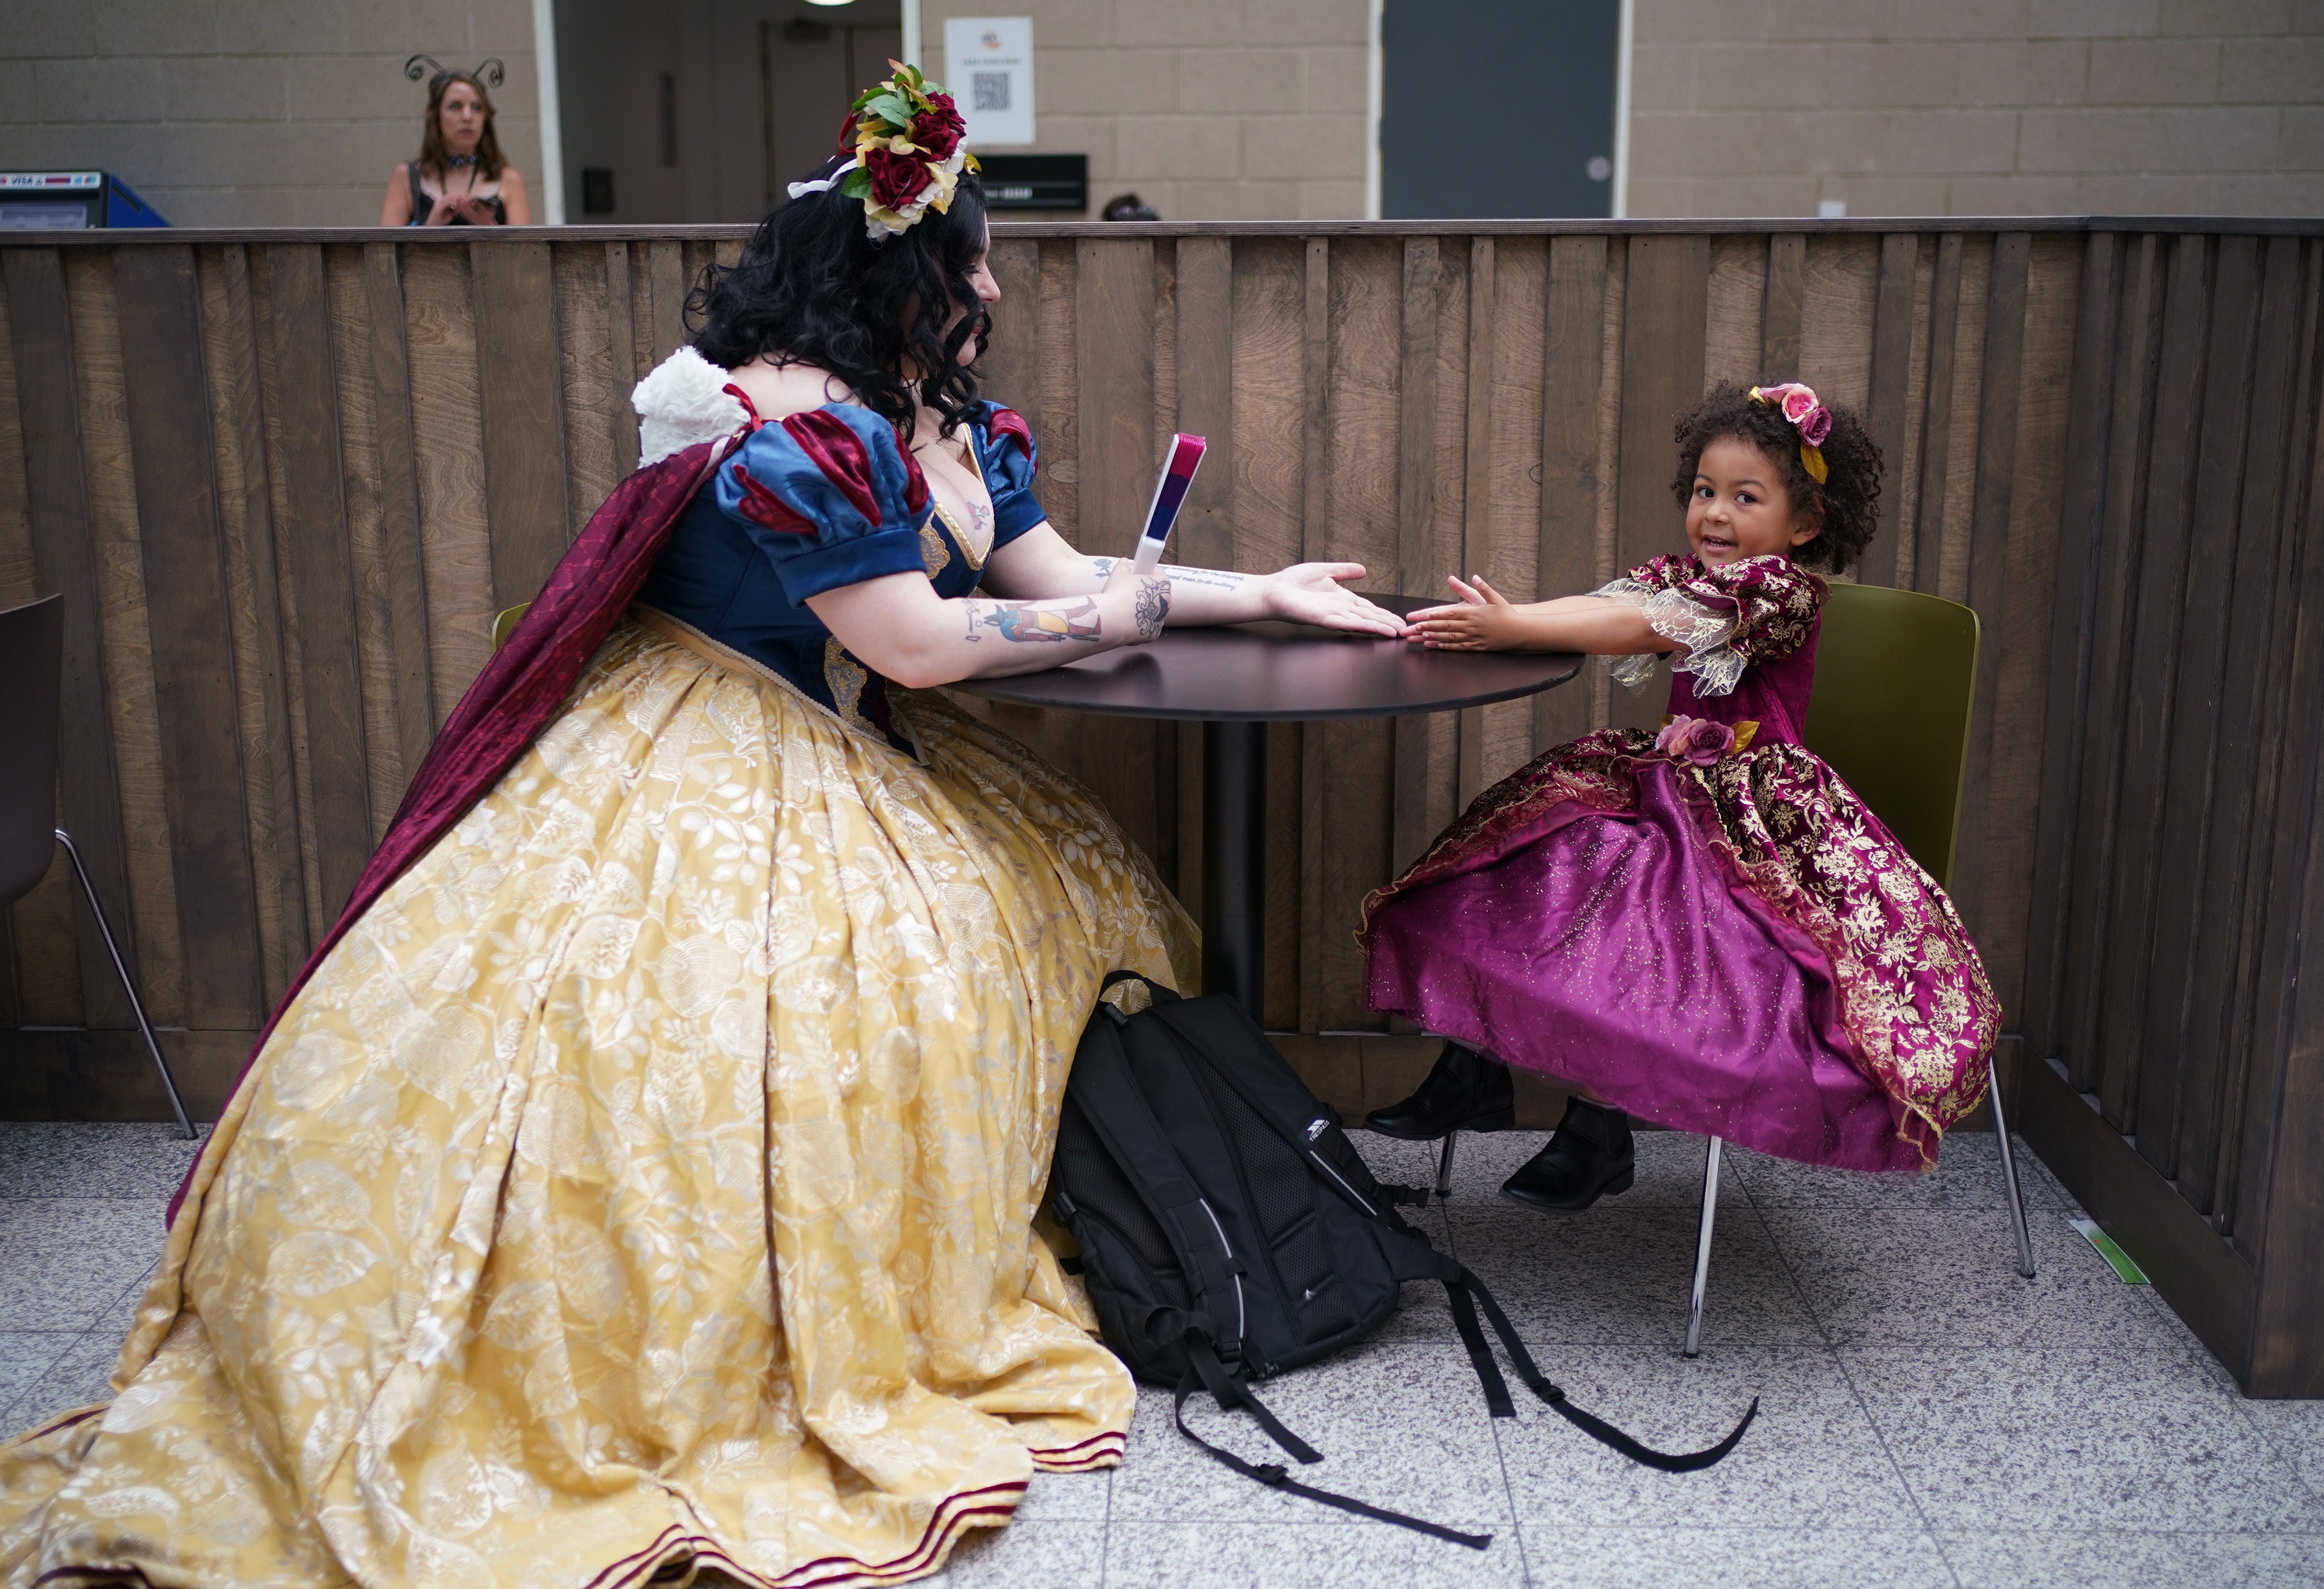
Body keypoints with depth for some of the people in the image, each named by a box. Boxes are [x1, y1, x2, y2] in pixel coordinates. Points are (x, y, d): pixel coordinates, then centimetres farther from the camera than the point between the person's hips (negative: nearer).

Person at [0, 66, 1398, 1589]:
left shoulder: (948, 420, 8)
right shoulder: (788, 425, -23)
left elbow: (1056, 574, 9)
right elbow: (921, 642, -23)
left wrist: (1266, 591, 7)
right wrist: (1154, 607, -13)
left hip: (836, 763, 10)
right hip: (697, 766, -10)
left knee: (1054, 886, 3)